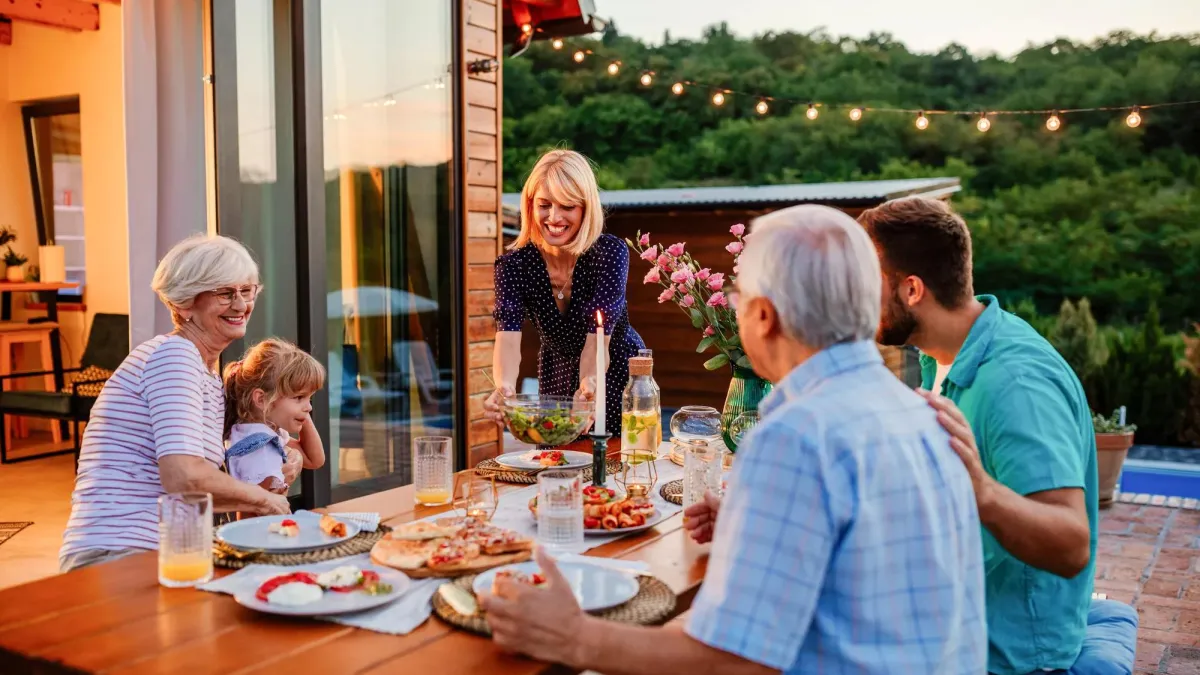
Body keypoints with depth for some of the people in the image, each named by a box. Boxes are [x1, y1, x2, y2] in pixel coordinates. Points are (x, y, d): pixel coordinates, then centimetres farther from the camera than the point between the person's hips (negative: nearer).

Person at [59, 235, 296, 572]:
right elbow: (185, 478, -24)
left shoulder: (209, 374, 17)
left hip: (155, 553, 9)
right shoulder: (174, 354, -12)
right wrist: (262, 498, -10)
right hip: (120, 554, -9)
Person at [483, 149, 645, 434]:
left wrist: (589, 385, -53)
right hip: (557, 381, 2)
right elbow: (507, 337, -32)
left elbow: (598, 338, -33)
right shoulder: (513, 265, -18)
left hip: (619, 377, -2)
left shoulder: (611, 253, -24)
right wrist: (504, 387, -53)